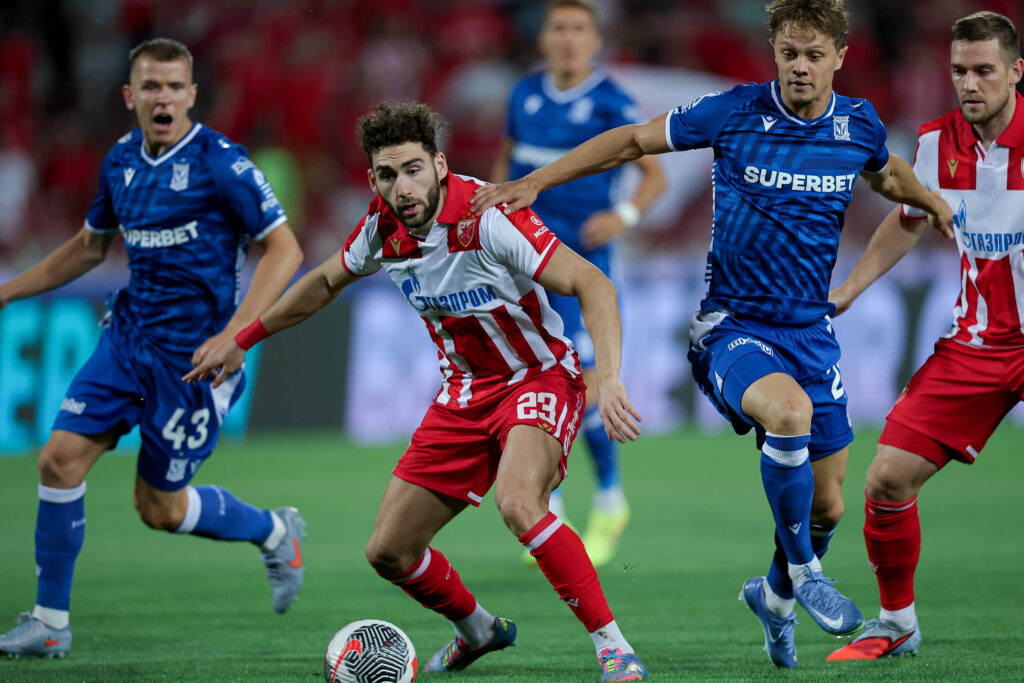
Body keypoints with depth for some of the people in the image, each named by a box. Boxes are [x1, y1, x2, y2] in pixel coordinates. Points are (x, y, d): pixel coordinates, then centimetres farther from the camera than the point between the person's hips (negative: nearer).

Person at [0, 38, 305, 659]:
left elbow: (284, 249, -16)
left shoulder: (219, 161, -14)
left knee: (158, 506, 2)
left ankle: (274, 531, 29)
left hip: (194, 352, -6)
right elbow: (89, 247, 23)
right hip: (130, 334, 6)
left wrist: (233, 335, -26)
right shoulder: (122, 161, 7)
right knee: (60, 459, -7)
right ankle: (51, 621, 4)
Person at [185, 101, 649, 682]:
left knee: (518, 503, -37)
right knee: (389, 552, 5)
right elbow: (327, 282, 16)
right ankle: (476, 630, 35)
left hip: (538, 380, -7)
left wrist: (609, 381, -42)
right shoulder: (383, 230, -6)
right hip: (464, 393, 7)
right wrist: (242, 342, 22)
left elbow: (592, 284, -29)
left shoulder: (487, 216, -26)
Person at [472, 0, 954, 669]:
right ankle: (803, 570, -14)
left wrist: (936, 204, 8)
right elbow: (632, 140, -1)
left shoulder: (859, 124, 1)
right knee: (788, 410, -36)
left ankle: (776, 593, 41)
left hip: (811, 331, 4)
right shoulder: (735, 112, -11)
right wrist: (534, 182, -6)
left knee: (827, 505, 7)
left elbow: (885, 173, 26)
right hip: (729, 329, -4)